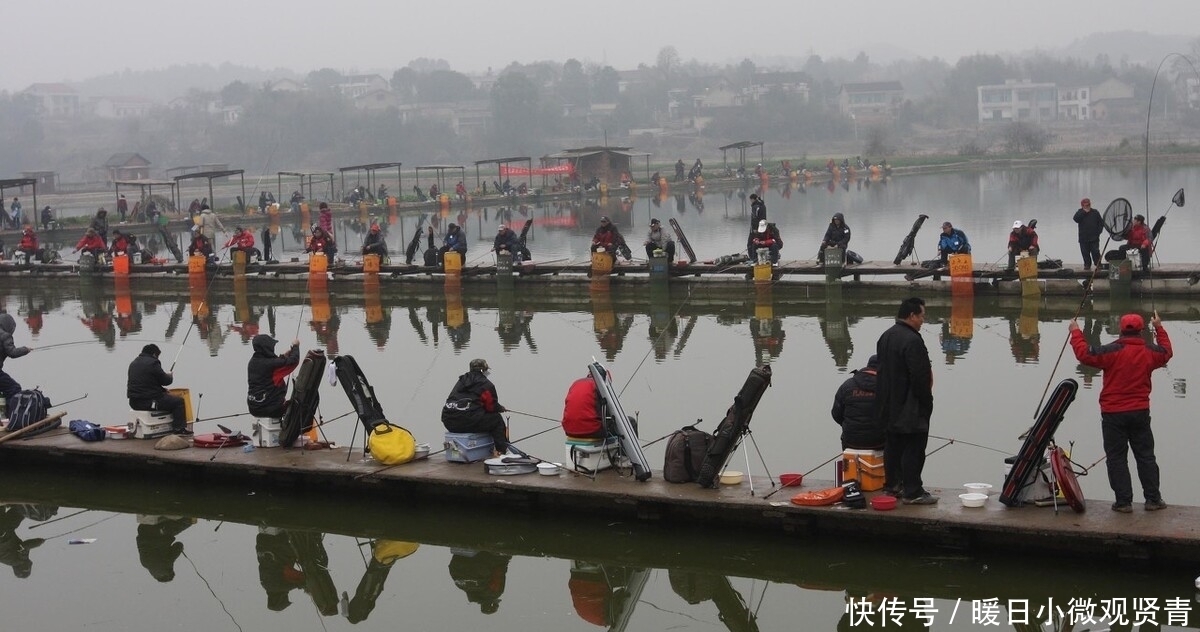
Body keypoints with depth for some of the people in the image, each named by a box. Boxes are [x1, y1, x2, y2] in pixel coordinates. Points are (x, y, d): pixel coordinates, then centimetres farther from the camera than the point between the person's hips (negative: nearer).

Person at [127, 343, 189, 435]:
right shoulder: (153, 363, -12)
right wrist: (170, 376, 15)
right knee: (179, 401, 4)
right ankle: (178, 428, 4)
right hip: (149, 402, -9)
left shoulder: (133, 363, 16)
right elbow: (165, 381, -9)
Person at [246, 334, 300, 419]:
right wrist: (295, 346, 0)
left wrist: (284, 356, 14)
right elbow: (293, 360, -16)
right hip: (271, 409, -8)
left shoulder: (252, 362, 2)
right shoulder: (270, 363, -22)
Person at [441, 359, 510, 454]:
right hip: (468, 422, -7)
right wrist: (501, 408, 25)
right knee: (497, 419, 12)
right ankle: (503, 450, 13)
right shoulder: (486, 385, 0)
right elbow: (492, 407, 1)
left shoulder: (461, 381, 23)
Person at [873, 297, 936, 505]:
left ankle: (892, 484, 27)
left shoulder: (885, 337, 9)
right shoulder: (912, 340, -21)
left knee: (893, 445, 17)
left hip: (889, 406, 10)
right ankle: (912, 492, -1)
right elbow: (920, 376, -22)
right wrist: (926, 401, -10)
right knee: (913, 449, -4)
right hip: (910, 408, -9)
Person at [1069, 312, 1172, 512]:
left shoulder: (1112, 351, -14)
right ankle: (1153, 499, 16)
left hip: (1113, 415, -4)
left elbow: (1084, 354, -14)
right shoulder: (1150, 352, 2)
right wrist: (1159, 328, 36)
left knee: (1117, 458, 3)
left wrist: (1076, 332, -2)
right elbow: (1167, 352, 24)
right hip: (1140, 413, 4)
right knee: (1146, 456, 13)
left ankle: (1124, 501, 3)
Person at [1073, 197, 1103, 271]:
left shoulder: (1095, 212, 2)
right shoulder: (1080, 212, 3)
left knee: (1095, 252, -5)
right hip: (1083, 238, 1)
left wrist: (1098, 231, -2)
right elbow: (1076, 219, -18)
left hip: (1094, 238, -1)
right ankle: (1087, 264, 19)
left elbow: (1101, 222, 9)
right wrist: (1084, 212, -18)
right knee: (1085, 253, 5)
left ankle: (1098, 265, 4)